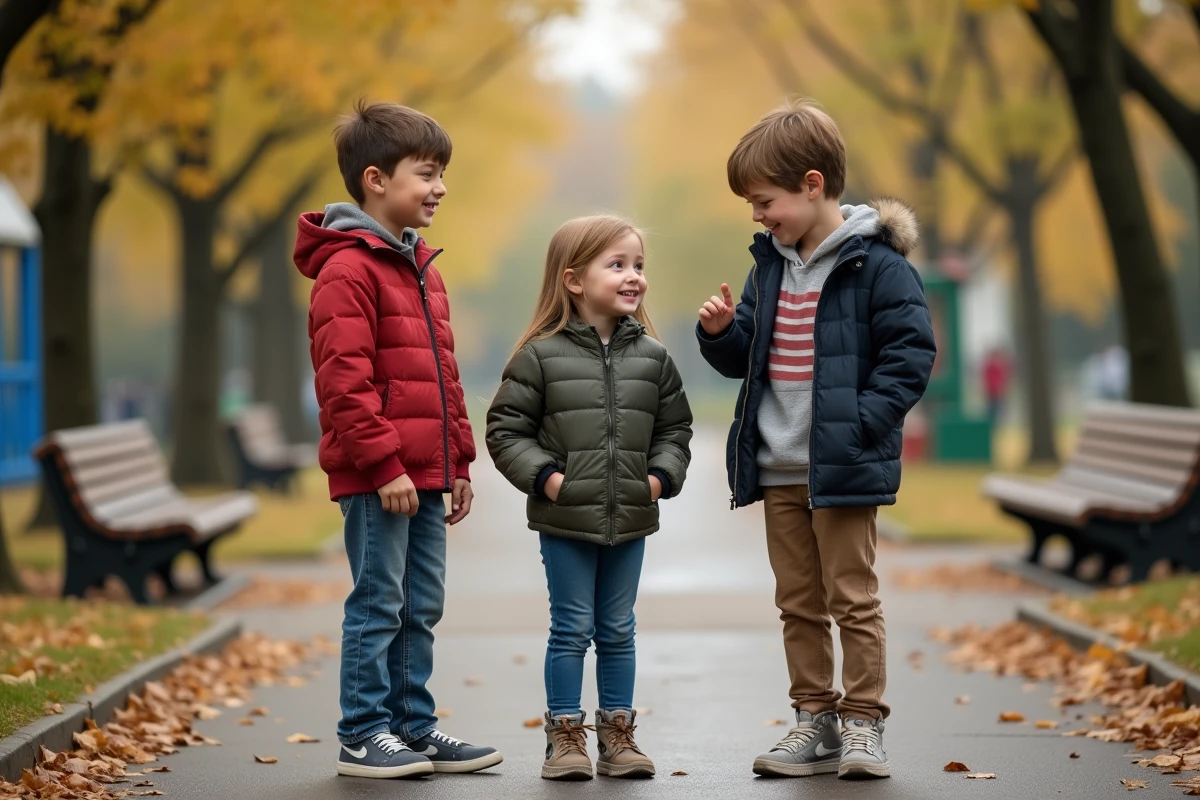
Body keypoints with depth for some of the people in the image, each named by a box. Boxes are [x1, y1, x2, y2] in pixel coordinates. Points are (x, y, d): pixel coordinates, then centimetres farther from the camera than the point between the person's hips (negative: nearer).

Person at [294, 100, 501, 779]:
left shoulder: (421, 268, 17)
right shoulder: (348, 269, -13)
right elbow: (343, 380, -18)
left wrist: (458, 459, 18)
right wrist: (384, 464, -20)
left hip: (424, 473, 9)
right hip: (375, 475, -9)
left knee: (423, 606, 13)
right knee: (379, 602, -3)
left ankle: (414, 725, 22)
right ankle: (363, 736, 6)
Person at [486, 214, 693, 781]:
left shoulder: (651, 356, 5)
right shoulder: (541, 355, -7)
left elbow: (674, 427, 11)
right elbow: (505, 428, -4)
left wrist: (662, 475, -4)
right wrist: (544, 475, -14)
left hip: (630, 520, 3)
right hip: (565, 520, -3)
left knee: (617, 630, 11)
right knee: (571, 629, 3)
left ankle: (617, 735, 19)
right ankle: (565, 737, 11)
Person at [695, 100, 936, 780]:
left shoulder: (876, 262, -11)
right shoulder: (772, 263, 11)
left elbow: (910, 354, -14)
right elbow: (747, 357, 19)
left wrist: (858, 424, -20)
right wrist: (721, 333, -2)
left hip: (844, 468, -7)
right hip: (778, 468, 7)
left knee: (852, 598, -1)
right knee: (798, 602, 11)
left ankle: (863, 725, 7)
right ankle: (815, 723, 19)